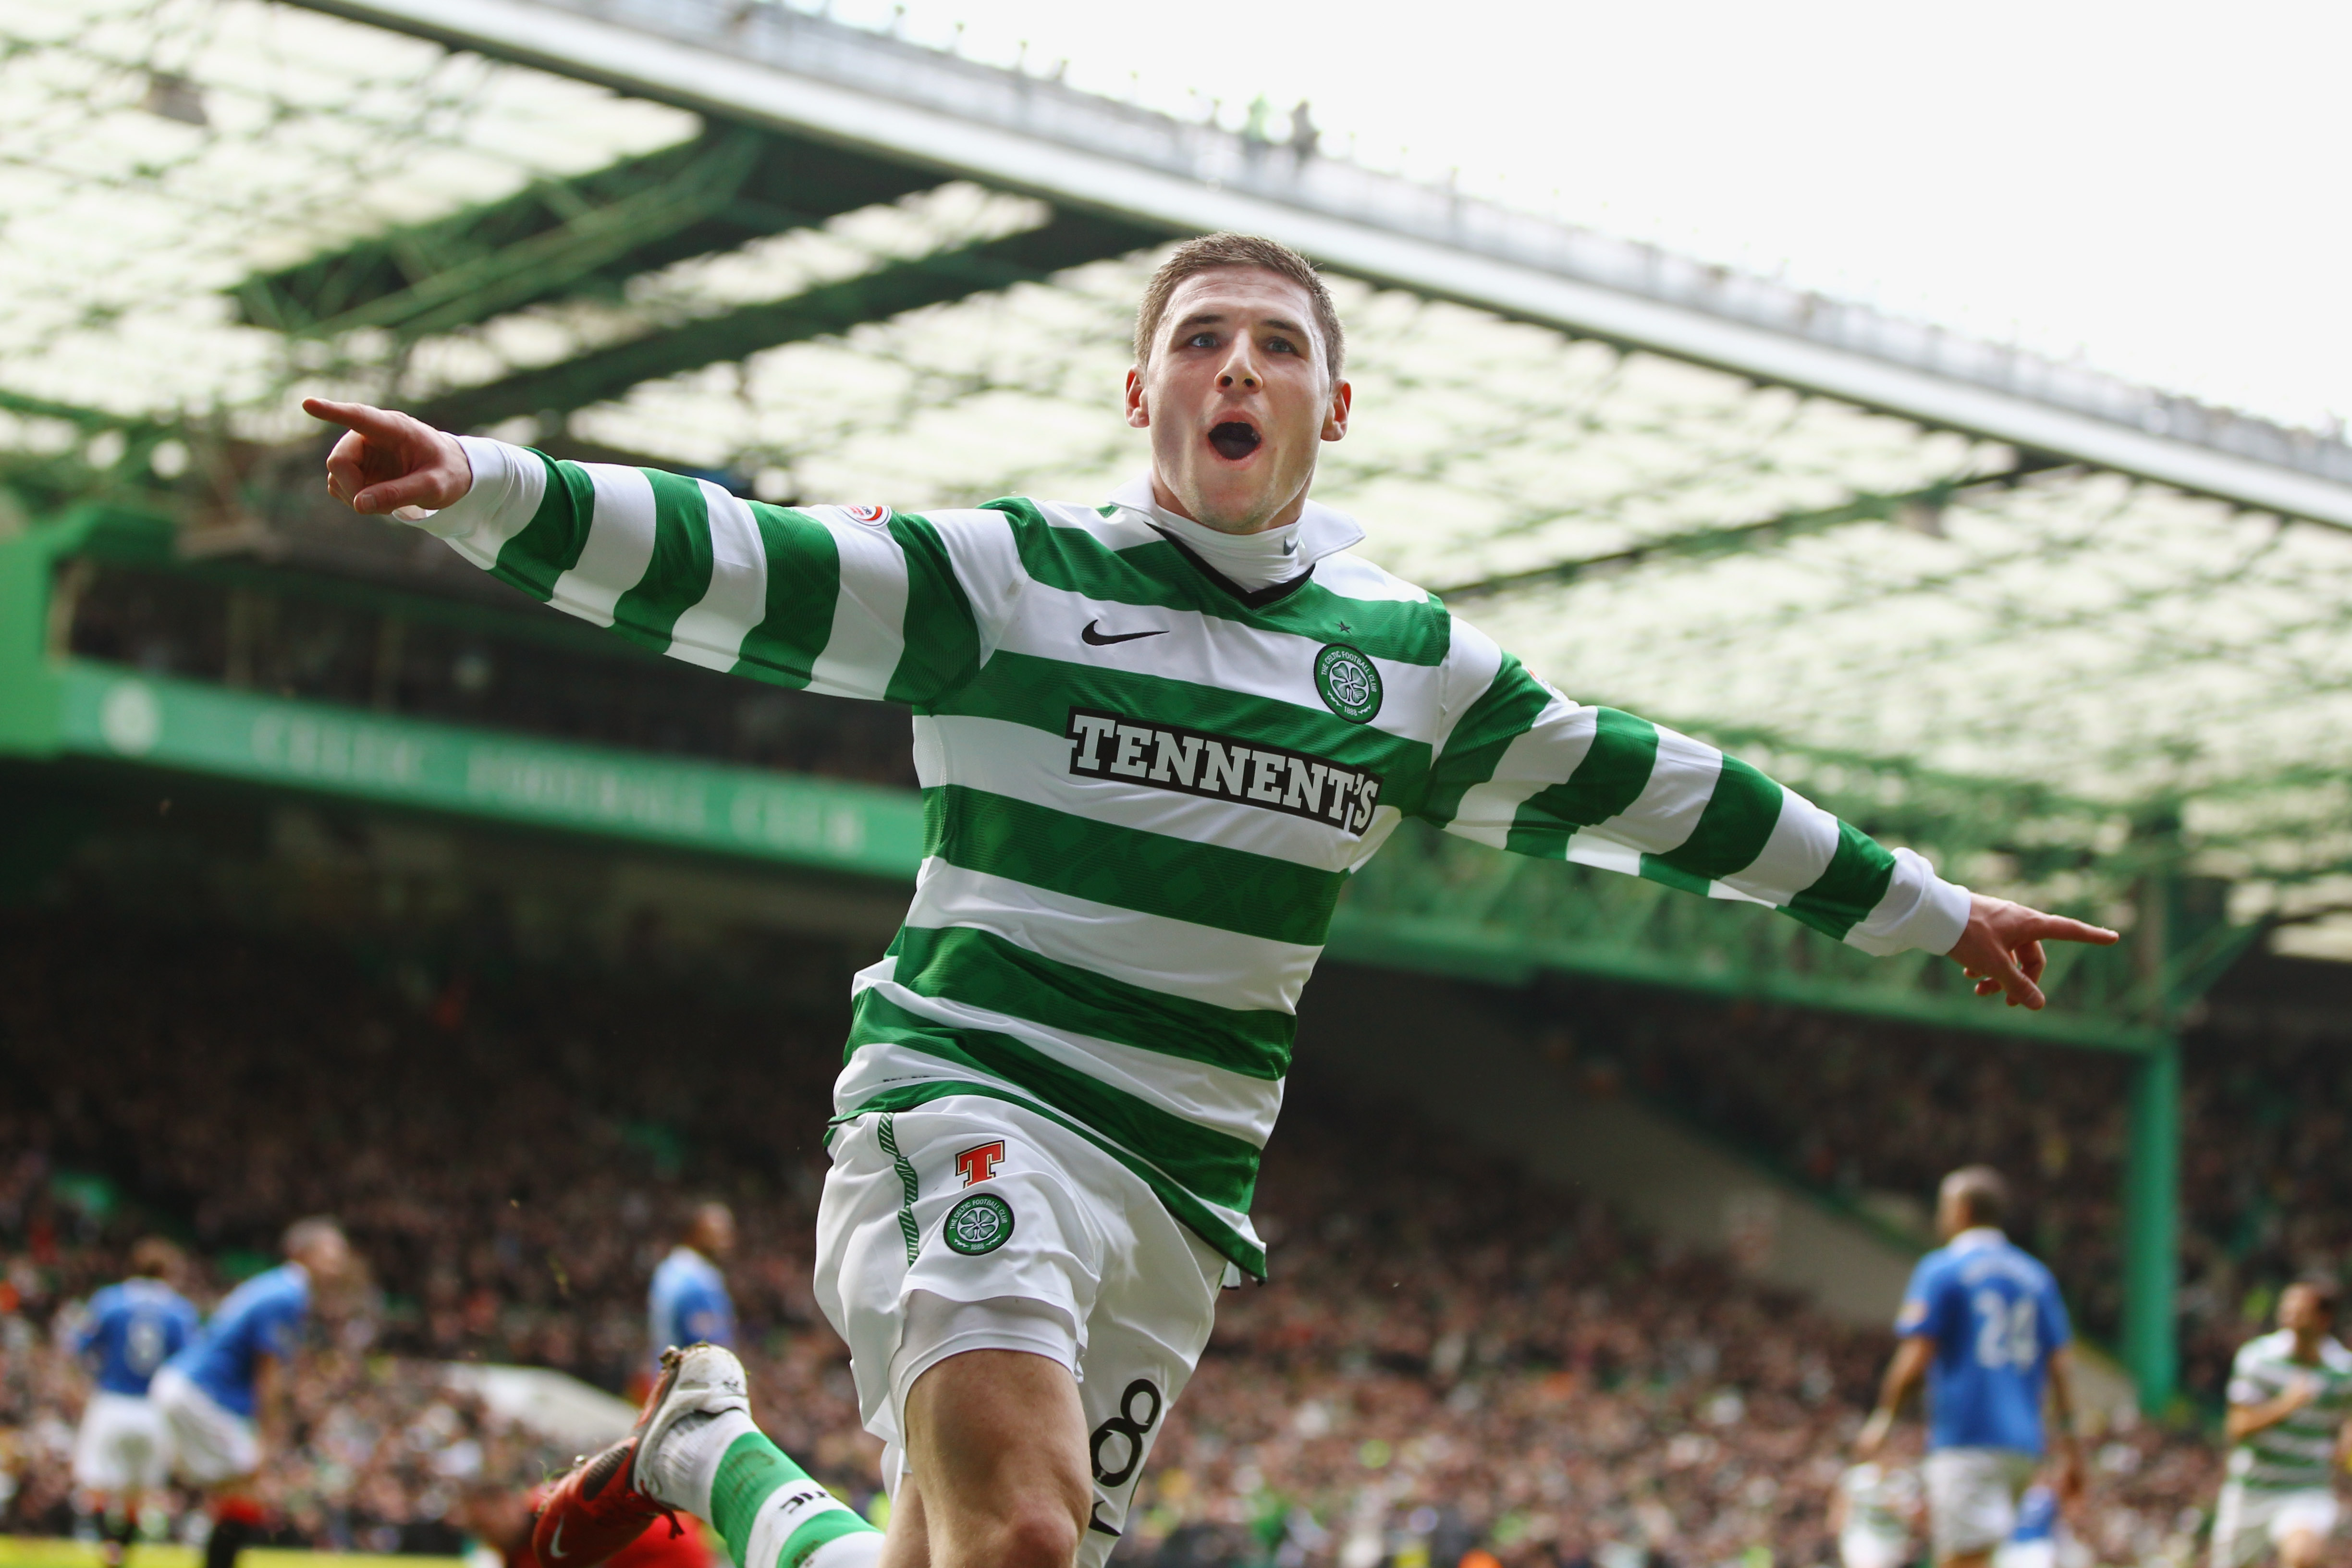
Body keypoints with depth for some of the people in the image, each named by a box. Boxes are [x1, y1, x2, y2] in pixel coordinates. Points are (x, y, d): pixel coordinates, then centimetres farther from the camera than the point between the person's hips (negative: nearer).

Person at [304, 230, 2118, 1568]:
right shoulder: (1010, 576, 1)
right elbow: (725, 566, -9)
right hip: (973, 1106, -5)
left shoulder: (1408, 659, 13)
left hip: (1184, 1185, 5)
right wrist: (485, 483, -25)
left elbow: (1646, 786, 20)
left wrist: (1925, 907, 26)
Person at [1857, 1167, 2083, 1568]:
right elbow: (2061, 1363, 10)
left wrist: (1883, 1419, 3)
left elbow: (1915, 1359, -9)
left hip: (1966, 1439, -7)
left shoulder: (1940, 1270, -3)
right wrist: (2069, 1444, 13)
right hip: (2024, 1444, 7)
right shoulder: (2036, 1276, 15)